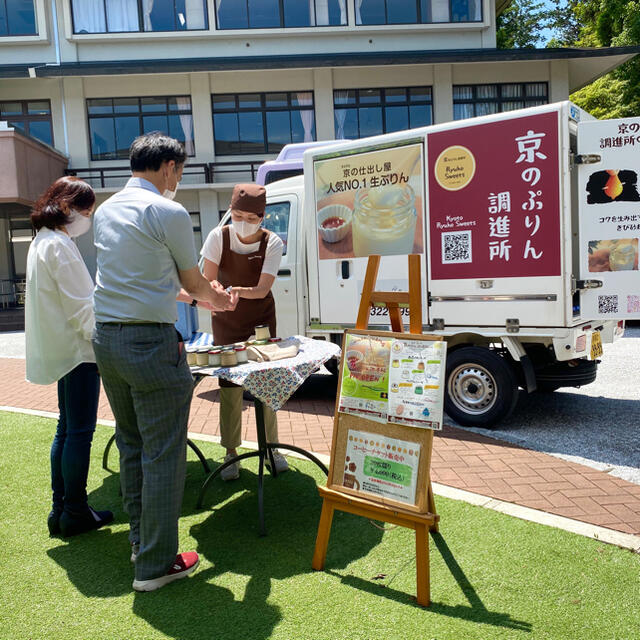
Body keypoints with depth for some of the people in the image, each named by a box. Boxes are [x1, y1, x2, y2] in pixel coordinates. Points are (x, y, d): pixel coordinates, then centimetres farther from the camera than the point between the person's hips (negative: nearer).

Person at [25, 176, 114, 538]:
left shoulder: (42, 242, 16)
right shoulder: (60, 245, -15)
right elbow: (82, 307, -18)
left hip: (61, 349, 11)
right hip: (77, 348, -10)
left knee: (67, 429, 15)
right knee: (81, 430, -2)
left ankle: (61, 509, 23)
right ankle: (75, 513, 9)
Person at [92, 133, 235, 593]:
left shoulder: (106, 210, 14)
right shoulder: (169, 213, -11)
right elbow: (193, 283, 0)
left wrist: (203, 293, 29)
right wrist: (217, 300, 23)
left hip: (106, 339, 9)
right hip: (150, 342, -8)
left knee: (131, 445, 19)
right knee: (162, 454, 2)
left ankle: (141, 540, 34)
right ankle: (156, 564, 14)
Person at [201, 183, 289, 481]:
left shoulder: (272, 243, -13)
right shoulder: (218, 237, -13)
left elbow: (262, 290, -21)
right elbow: (208, 281, -14)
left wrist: (238, 291, -41)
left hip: (260, 318, 0)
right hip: (226, 321, 0)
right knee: (230, 385, -1)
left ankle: (271, 447, 20)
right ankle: (231, 453, 12)